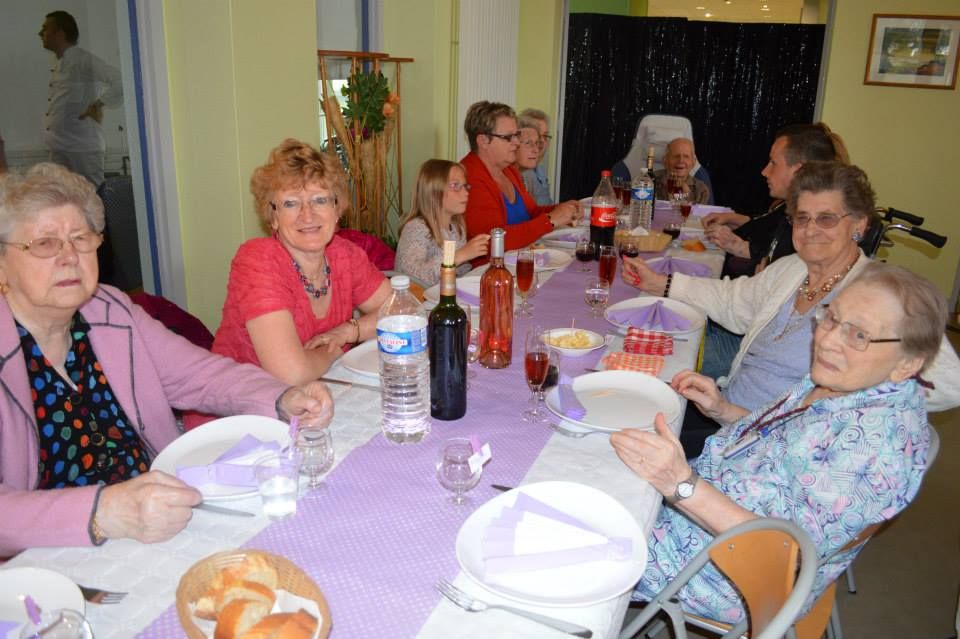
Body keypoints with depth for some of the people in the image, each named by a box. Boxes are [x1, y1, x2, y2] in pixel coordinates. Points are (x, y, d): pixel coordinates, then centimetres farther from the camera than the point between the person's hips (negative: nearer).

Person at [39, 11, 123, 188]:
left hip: (83, 149, -9)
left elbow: (122, 81, -21)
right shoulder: (58, 65, 18)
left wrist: (98, 105, -16)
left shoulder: (84, 60, -10)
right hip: (59, 150, 9)